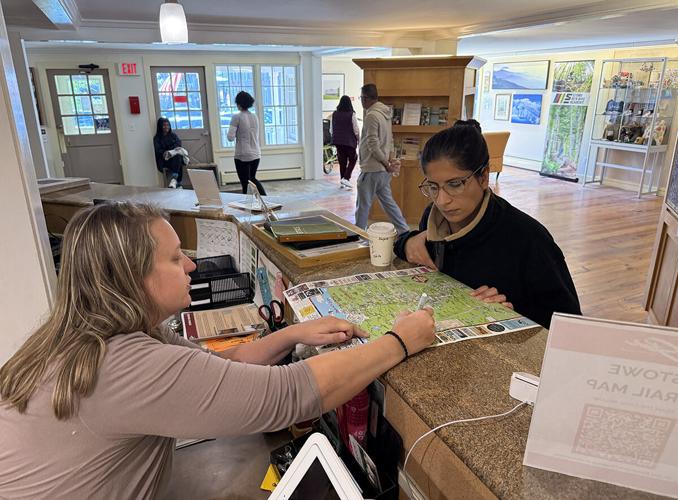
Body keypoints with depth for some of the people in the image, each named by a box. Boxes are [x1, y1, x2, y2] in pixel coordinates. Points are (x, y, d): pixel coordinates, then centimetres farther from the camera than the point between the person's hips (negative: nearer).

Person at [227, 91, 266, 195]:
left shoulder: (237, 117, -11)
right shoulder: (255, 117, 7)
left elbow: (230, 137, -15)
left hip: (242, 155, -6)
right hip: (256, 154, 6)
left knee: (245, 183, 3)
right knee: (253, 178, 23)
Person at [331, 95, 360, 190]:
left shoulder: (334, 114, 1)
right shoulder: (351, 114, -10)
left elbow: (331, 129, 7)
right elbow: (356, 130, -8)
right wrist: (359, 140, 5)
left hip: (338, 141, 4)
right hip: (349, 141, -4)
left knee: (342, 161, 12)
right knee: (352, 160, 9)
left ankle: (342, 181, 15)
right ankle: (346, 178, -6)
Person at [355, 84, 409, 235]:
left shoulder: (371, 115, -17)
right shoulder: (385, 113, 12)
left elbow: (373, 145, -20)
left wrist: (386, 163, -12)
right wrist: (388, 161, 12)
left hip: (371, 169, -9)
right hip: (383, 169, 9)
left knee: (363, 205, 3)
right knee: (388, 202, 15)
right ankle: (404, 232, 17)